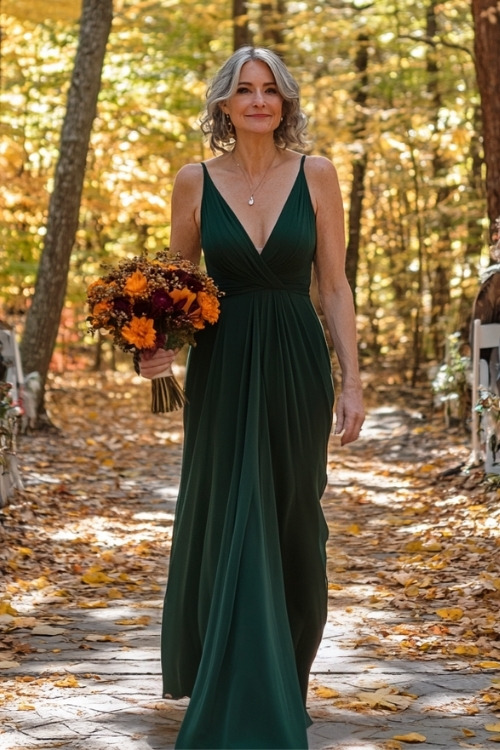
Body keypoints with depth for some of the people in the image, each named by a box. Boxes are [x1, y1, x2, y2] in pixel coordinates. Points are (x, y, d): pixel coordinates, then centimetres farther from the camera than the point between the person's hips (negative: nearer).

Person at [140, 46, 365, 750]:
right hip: (223, 367, -1)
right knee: (232, 525, 0)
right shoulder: (195, 181, 2)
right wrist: (160, 344, -10)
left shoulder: (316, 175, 2)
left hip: (297, 364, 1)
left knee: (294, 526, 9)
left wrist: (352, 380, -2)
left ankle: (287, 681, 28)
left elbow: (334, 286, 3)